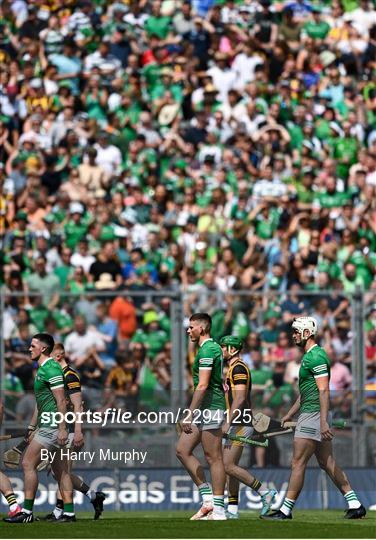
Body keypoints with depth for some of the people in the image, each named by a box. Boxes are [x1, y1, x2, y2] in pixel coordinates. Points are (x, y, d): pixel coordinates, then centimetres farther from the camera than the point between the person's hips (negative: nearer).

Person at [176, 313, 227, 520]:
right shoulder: (212, 348, 18)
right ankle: (208, 500, 7)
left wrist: (190, 415, -22)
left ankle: (218, 509, -4)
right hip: (205, 410, 11)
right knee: (183, 450, 8)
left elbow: (202, 386, -21)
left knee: (214, 458, -7)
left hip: (210, 408, -11)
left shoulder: (207, 350, -14)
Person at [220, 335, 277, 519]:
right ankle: (232, 510, 7)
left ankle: (265, 492, -10)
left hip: (238, 423, -11)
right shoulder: (234, 368, 20)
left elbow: (240, 398, -20)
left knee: (229, 466, -13)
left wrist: (228, 422, -24)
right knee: (230, 466, 8)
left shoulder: (238, 368, -11)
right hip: (238, 424, 11)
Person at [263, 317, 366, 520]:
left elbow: (324, 391, -22)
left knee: (298, 463, -6)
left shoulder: (316, 356, -14)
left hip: (314, 416, -11)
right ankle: (355, 504, 10)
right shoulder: (308, 356, 18)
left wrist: (323, 421, -27)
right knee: (327, 463, 10)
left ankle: (286, 510, -3)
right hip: (309, 414, 11)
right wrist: (289, 415, 28)